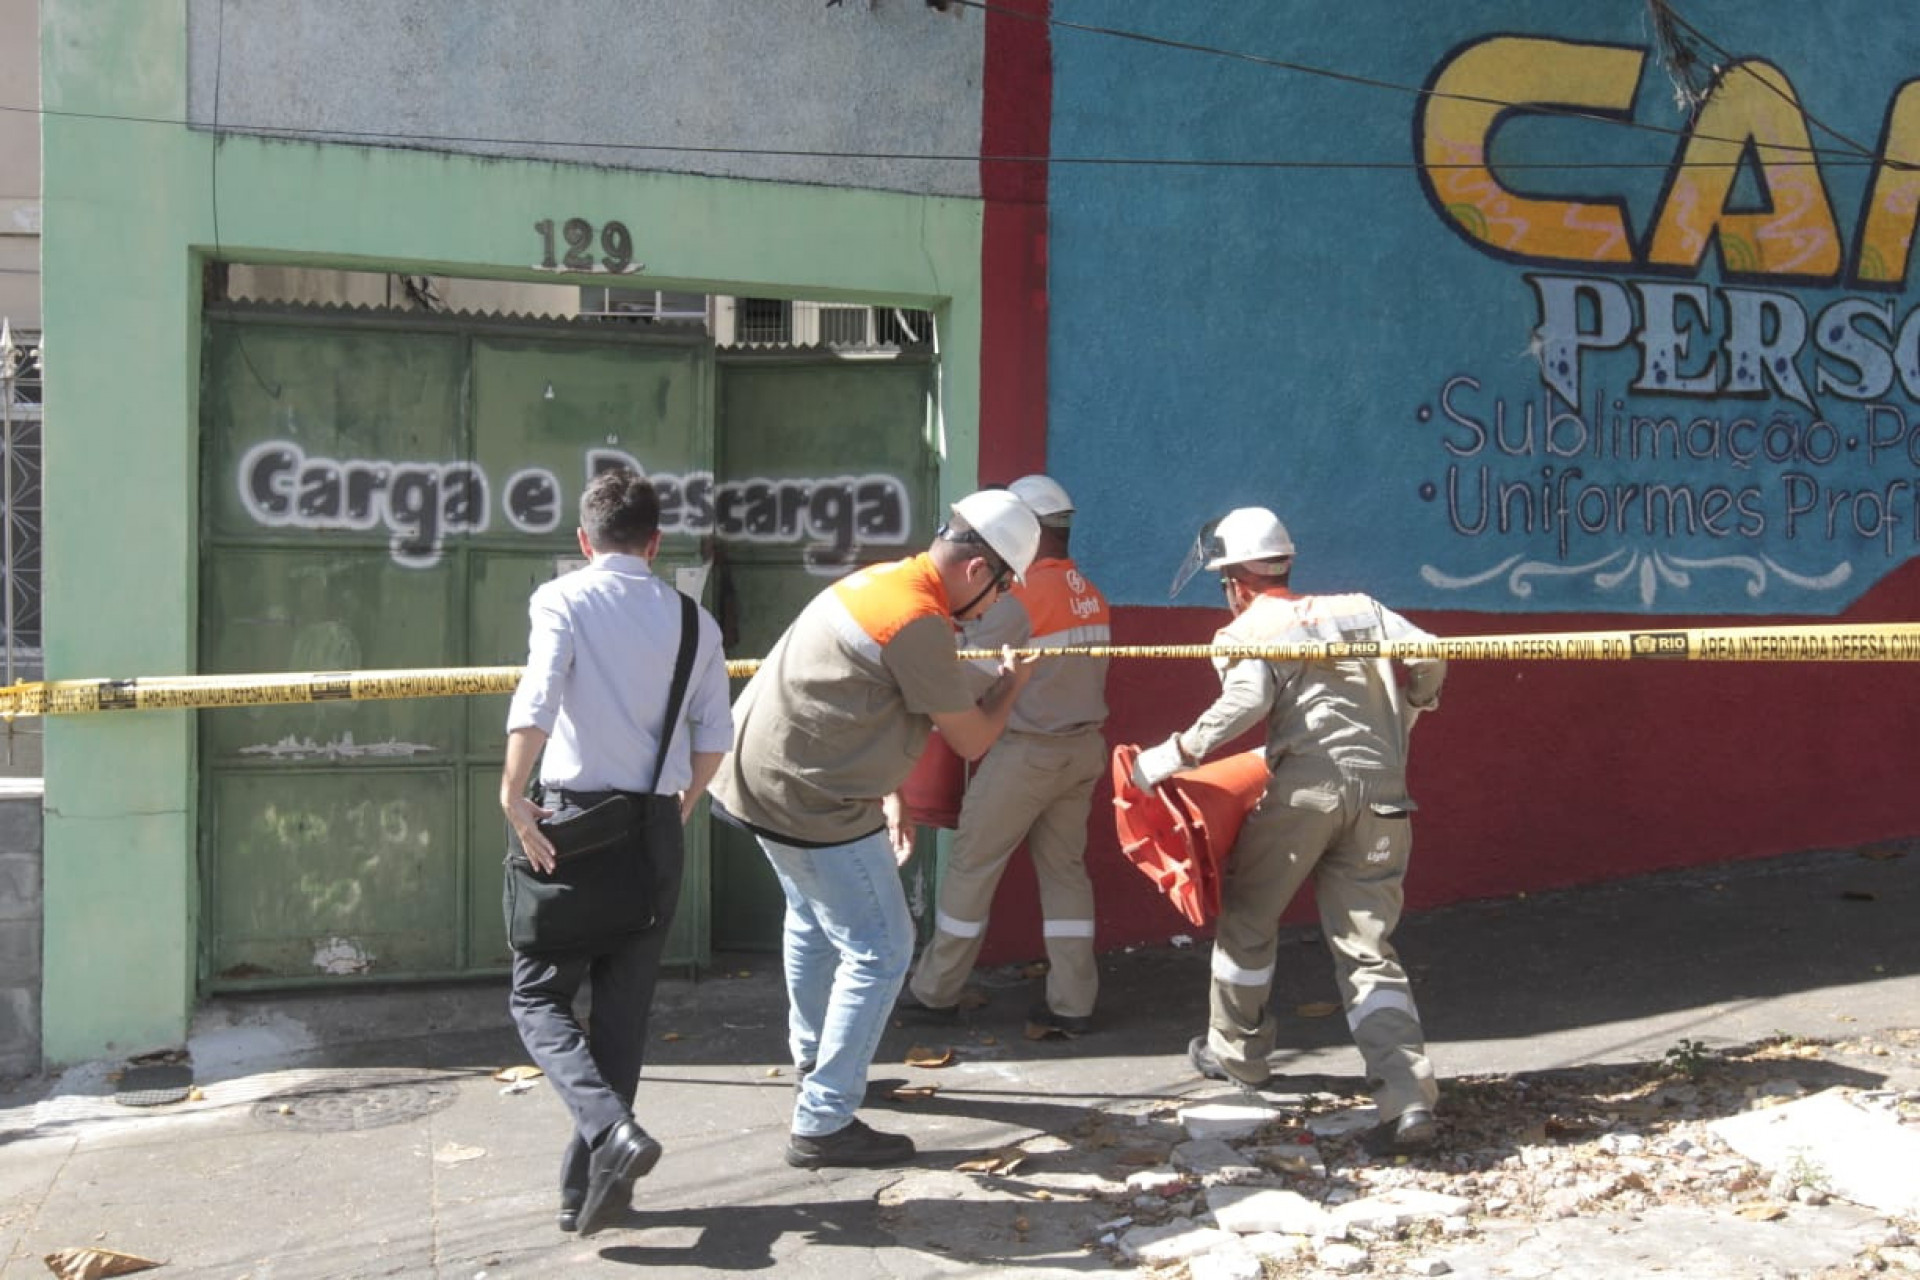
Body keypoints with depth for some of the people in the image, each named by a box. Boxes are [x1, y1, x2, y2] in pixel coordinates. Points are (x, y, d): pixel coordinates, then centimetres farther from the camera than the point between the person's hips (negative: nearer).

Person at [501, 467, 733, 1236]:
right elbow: (715, 734, 3)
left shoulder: (564, 599, -4)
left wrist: (513, 794, -11)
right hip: (656, 827, 4)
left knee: (539, 996, 8)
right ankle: (587, 1183, 17)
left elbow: (536, 702, -19)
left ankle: (610, 1131, -13)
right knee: (623, 1008, 11)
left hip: (576, 818, -3)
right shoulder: (692, 619, 6)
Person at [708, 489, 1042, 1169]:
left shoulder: (883, 581, 8)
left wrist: (891, 798, 17)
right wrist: (1012, 681, 6)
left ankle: (813, 1060, 48)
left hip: (759, 775, 11)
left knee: (815, 921, 28)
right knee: (879, 952, -1)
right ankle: (824, 1125, 4)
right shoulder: (919, 623, -23)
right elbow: (972, 739, -13)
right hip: (809, 802, -11)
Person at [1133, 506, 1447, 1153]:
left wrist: (1178, 753, -9)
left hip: (1306, 783, -5)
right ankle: (1408, 1097, -7)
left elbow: (1248, 698, -14)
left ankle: (1235, 1052, 31)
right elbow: (1428, 657, 11)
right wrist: (1398, 721, 27)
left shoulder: (1246, 631, 6)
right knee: (1367, 948, 6)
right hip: (1382, 790, 5)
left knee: (1246, 916, 17)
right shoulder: (1358, 607, 21)